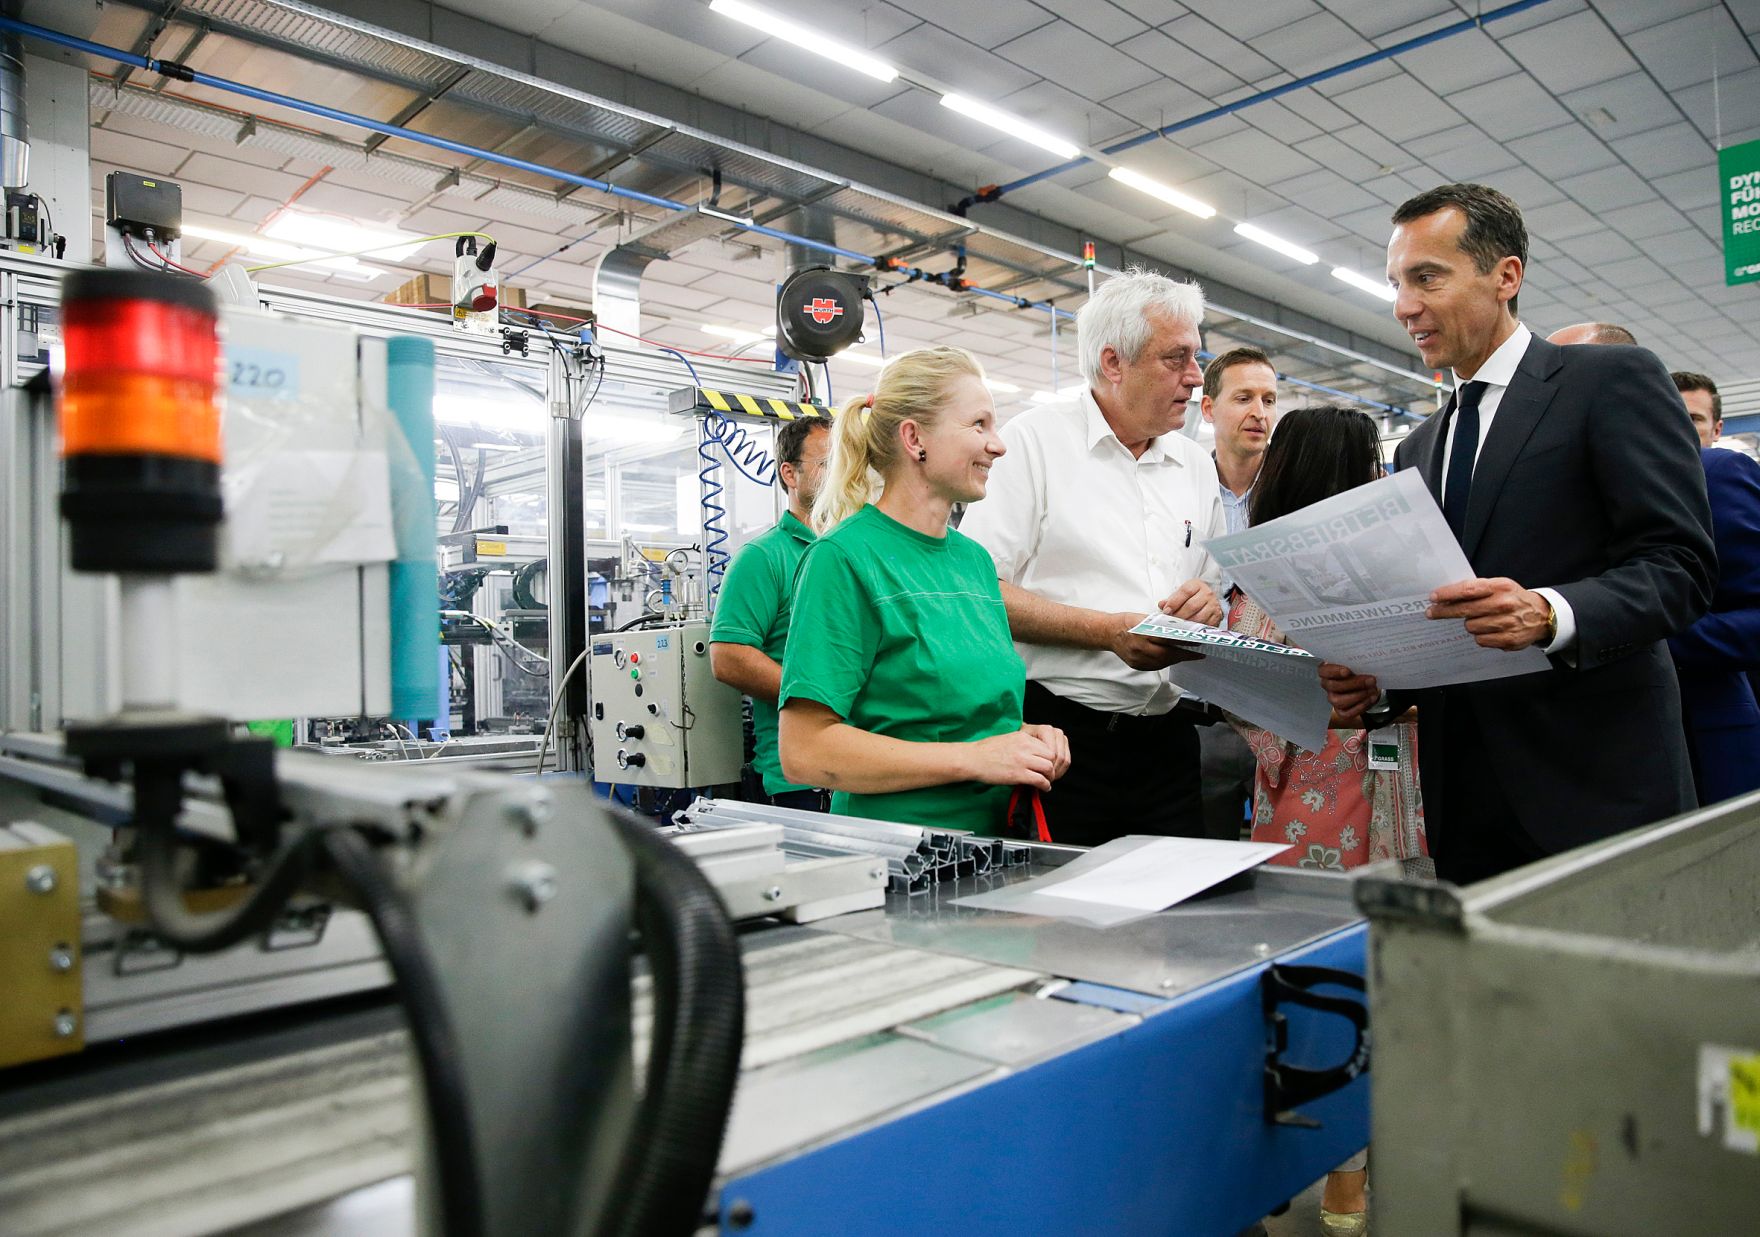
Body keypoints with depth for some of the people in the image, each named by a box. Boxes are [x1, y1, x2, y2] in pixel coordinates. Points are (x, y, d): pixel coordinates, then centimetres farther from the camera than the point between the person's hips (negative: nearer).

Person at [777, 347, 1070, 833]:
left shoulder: (974, 557, 13)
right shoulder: (844, 557, -10)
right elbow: (803, 750, -17)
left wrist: (1023, 735, 3)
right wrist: (975, 757, -17)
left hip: (994, 838, 5)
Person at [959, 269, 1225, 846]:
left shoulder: (1196, 464, 15)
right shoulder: (1035, 440, -5)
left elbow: (1220, 586, 21)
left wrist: (1210, 601, -3)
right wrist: (1110, 630, -18)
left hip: (1166, 740, 6)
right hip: (1060, 733, -6)